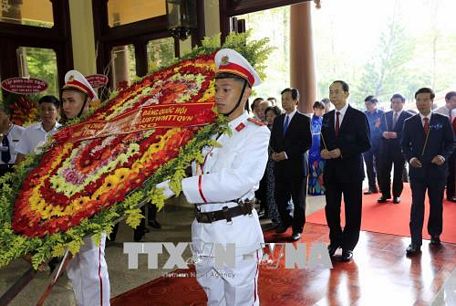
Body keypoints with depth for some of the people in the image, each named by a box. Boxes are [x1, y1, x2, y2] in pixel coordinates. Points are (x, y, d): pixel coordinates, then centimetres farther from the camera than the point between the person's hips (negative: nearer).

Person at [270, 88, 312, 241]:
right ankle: (286, 221, 32)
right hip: (280, 165, 5)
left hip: (296, 165, -4)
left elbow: (307, 143, -12)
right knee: (280, 198, 8)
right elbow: (273, 140, 15)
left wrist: (287, 154, -17)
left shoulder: (304, 120, -4)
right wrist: (275, 152, -6)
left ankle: (297, 228, 21)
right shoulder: (277, 119, 13)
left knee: (298, 199, 6)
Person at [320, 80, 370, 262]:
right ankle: (335, 241, 27)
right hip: (331, 170, 4)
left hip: (351, 170, -4)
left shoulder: (358, 117, -5)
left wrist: (342, 151, -18)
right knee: (331, 208, 8)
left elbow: (365, 144, -9)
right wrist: (323, 151, -6)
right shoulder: (327, 117, 10)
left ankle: (348, 246, 20)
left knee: (352, 210, 6)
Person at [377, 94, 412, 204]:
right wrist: (384, 133, -12)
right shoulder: (385, 115, 12)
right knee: (383, 172, 3)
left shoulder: (409, 116, -2)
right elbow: (380, 129, 9)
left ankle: (396, 195, 19)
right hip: (386, 148, 3)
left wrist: (397, 135, -20)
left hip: (400, 148, -3)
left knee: (398, 173, 7)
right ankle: (385, 194, 16)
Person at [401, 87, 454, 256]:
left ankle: (435, 235, 32)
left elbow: (450, 142, 3)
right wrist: (410, 158, -11)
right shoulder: (409, 122, 2)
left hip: (437, 170, 1)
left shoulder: (443, 120, 0)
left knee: (436, 205, 13)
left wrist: (444, 156, -15)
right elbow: (404, 145, 6)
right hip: (417, 170, 0)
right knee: (417, 206, -2)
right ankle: (415, 242, 1)